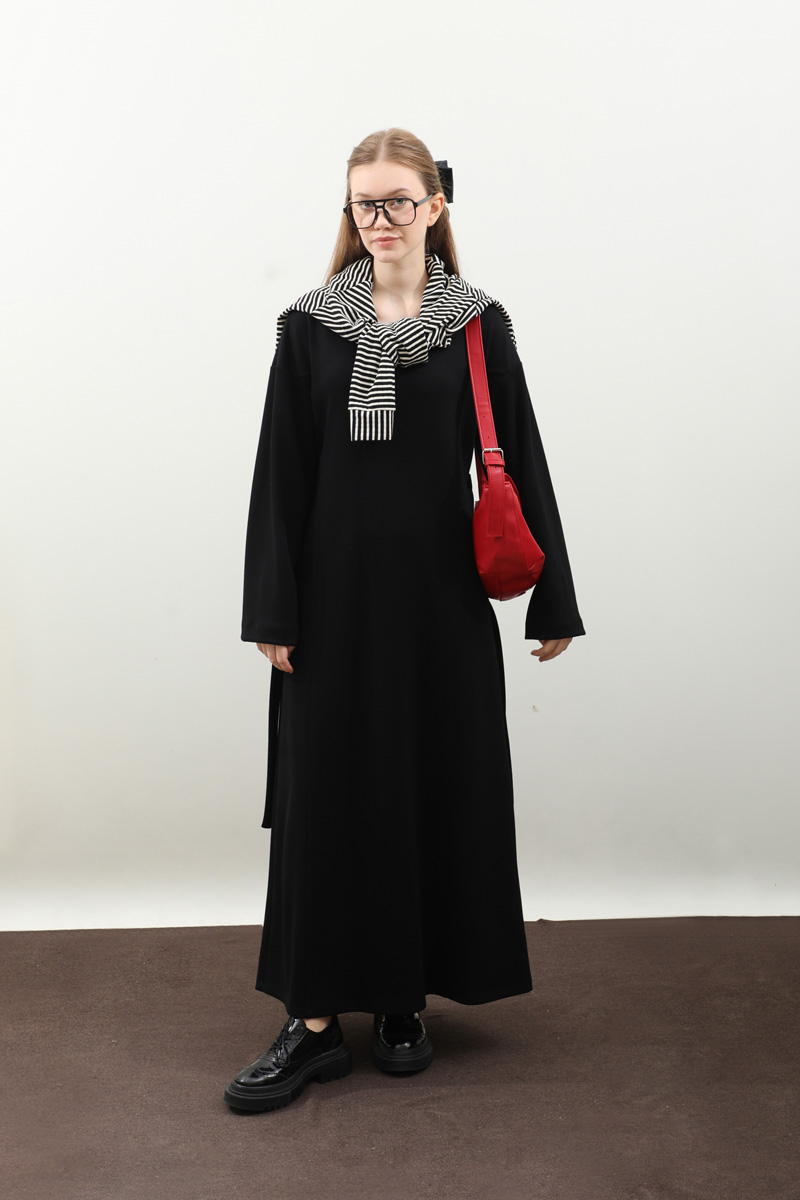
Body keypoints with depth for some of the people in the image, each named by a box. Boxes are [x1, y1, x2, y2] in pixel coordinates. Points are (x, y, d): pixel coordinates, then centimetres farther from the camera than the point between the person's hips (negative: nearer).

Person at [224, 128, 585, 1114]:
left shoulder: (478, 325, 3)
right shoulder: (309, 326, 4)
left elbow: (522, 464, 4)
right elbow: (280, 476, 2)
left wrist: (551, 603, 2)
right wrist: (273, 614, -3)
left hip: (439, 594, 0)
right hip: (337, 594, 0)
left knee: (437, 792, 6)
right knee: (327, 794, 3)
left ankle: (406, 1001, 25)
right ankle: (316, 1021, 14)